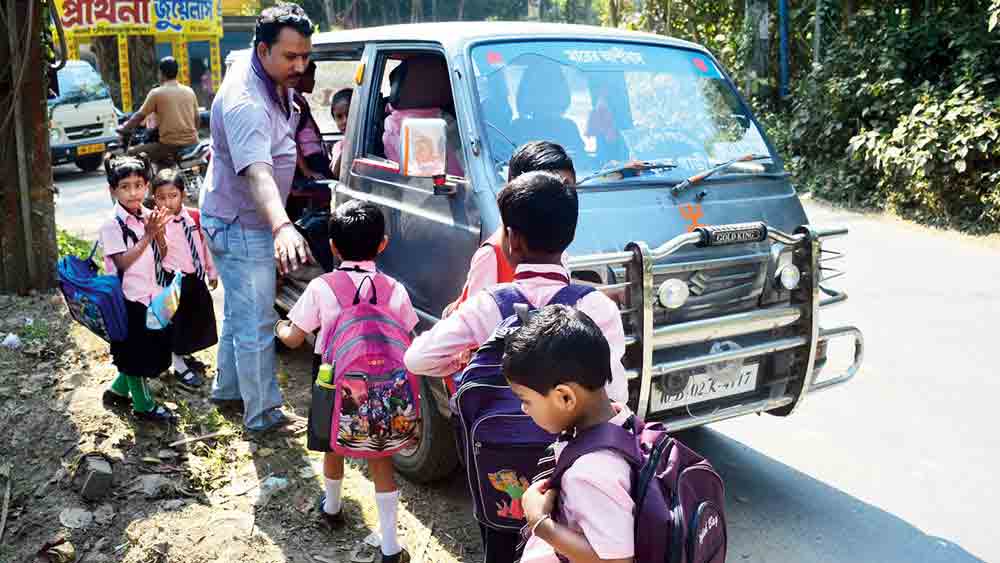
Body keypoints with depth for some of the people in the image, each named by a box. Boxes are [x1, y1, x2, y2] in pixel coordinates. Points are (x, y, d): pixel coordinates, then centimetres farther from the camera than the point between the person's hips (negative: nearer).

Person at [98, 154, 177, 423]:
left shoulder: (149, 217, 3)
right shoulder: (112, 225, -15)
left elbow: (162, 256, 5)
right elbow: (122, 262, -19)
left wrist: (160, 233, -14)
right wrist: (148, 235, -25)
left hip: (152, 295, 7)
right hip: (130, 299, -7)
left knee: (153, 351, 16)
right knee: (135, 354, 6)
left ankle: (118, 390, 35)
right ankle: (144, 405, 20)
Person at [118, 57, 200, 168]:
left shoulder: (156, 93, -2)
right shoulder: (190, 91, 10)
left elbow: (139, 116, 3)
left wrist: (124, 128, 18)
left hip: (170, 145, -5)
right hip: (192, 143, 5)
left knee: (132, 153, 6)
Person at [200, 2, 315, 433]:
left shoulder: (276, 82, 0)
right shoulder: (245, 102, -31)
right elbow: (257, 172, -46)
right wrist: (282, 225, -59)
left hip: (248, 222, 10)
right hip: (240, 226, -10)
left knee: (239, 314, 22)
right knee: (256, 324, 0)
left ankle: (228, 389, 39)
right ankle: (263, 414, 13)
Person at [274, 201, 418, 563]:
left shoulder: (321, 287, -11)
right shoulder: (394, 290, -10)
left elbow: (293, 338, -6)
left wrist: (279, 327, 16)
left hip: (334, 384, 1)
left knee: (334, 448, 25)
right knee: (380, 458, 10)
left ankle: (332, 508, 49)